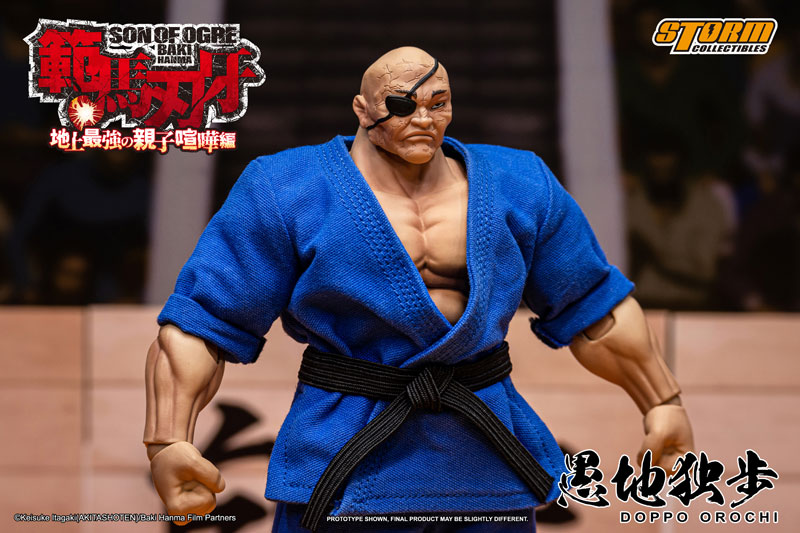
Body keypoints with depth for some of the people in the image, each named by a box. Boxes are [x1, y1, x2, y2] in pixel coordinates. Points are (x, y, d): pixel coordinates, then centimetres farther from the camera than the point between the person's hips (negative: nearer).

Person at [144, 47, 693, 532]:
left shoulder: (515, 188, 5)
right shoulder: (289, 194, -5)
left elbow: (592, 305, 15)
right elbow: (202, 319, -7)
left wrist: (662, 402, 15)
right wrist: (169, 443, -18)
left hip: (485, 471, 3)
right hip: (352, 474, -3)